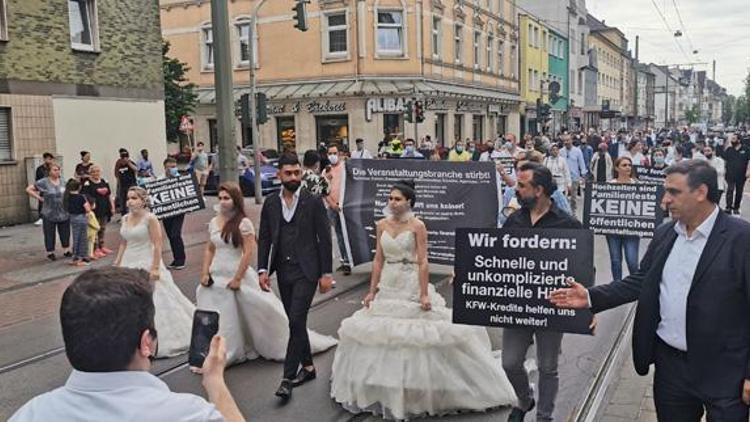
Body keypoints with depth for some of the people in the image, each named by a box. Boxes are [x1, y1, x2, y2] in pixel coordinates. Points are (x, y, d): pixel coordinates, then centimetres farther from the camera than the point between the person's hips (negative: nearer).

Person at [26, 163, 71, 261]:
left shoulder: (62, 182, 6)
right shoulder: (43, 182, -8)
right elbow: (28, 189, -5)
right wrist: (39, 198, -10)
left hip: (64, 213, 4)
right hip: (49, 215, -4)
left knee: (65, 233, 10)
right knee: (49, 234, 4)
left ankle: (66, 251, 22)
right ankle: (50, 253, 15)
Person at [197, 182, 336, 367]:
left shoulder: (243, 223, -12)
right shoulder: (214, 222, 7)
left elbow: (249, 252, -15)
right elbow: (209, 249, 15)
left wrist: (237, 278, -16)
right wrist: (205, 273, 5)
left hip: (238, 274, -6)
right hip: (216, 277, 6)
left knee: (256, 312, 2)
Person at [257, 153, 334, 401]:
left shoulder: (313, 202, -5)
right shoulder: (270, 204, 6)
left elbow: (324, 239, -4)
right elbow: (264, 239, 8)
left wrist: (326, 273, -7)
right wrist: (263, 269, -2)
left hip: (306, 271, -4)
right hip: (283, 271, 4)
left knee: (296, 322, -10)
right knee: (295, 322, 14)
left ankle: (288, 378, -3)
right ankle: (307, 366, 30)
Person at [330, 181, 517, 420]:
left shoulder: (417, 226, -9)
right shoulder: (382, 225, 6)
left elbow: (423, 262, -12)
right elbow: (378, 260, 8)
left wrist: (424, 294, -17)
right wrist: (372, 291, 6)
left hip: (411, 287, -5)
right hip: (387, 287, 5)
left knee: (414, 336, -1)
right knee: (383, 335, 9)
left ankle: (416, 391, 15)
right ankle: (385, 391, 25)